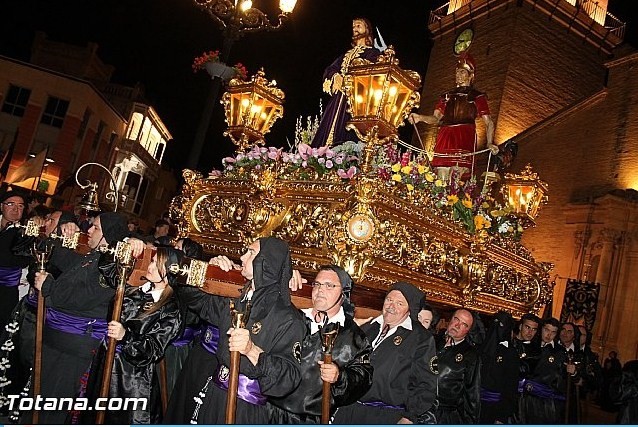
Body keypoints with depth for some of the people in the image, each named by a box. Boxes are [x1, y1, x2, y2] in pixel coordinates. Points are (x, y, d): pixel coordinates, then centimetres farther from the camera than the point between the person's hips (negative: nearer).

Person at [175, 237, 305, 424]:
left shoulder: (287, 318, -18)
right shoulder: (236, 299, 3)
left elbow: (290, 378, -23)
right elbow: (195, 299, 17)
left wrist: (252, 350, -36)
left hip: (246, 408, -6)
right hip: (213, 395, 6)